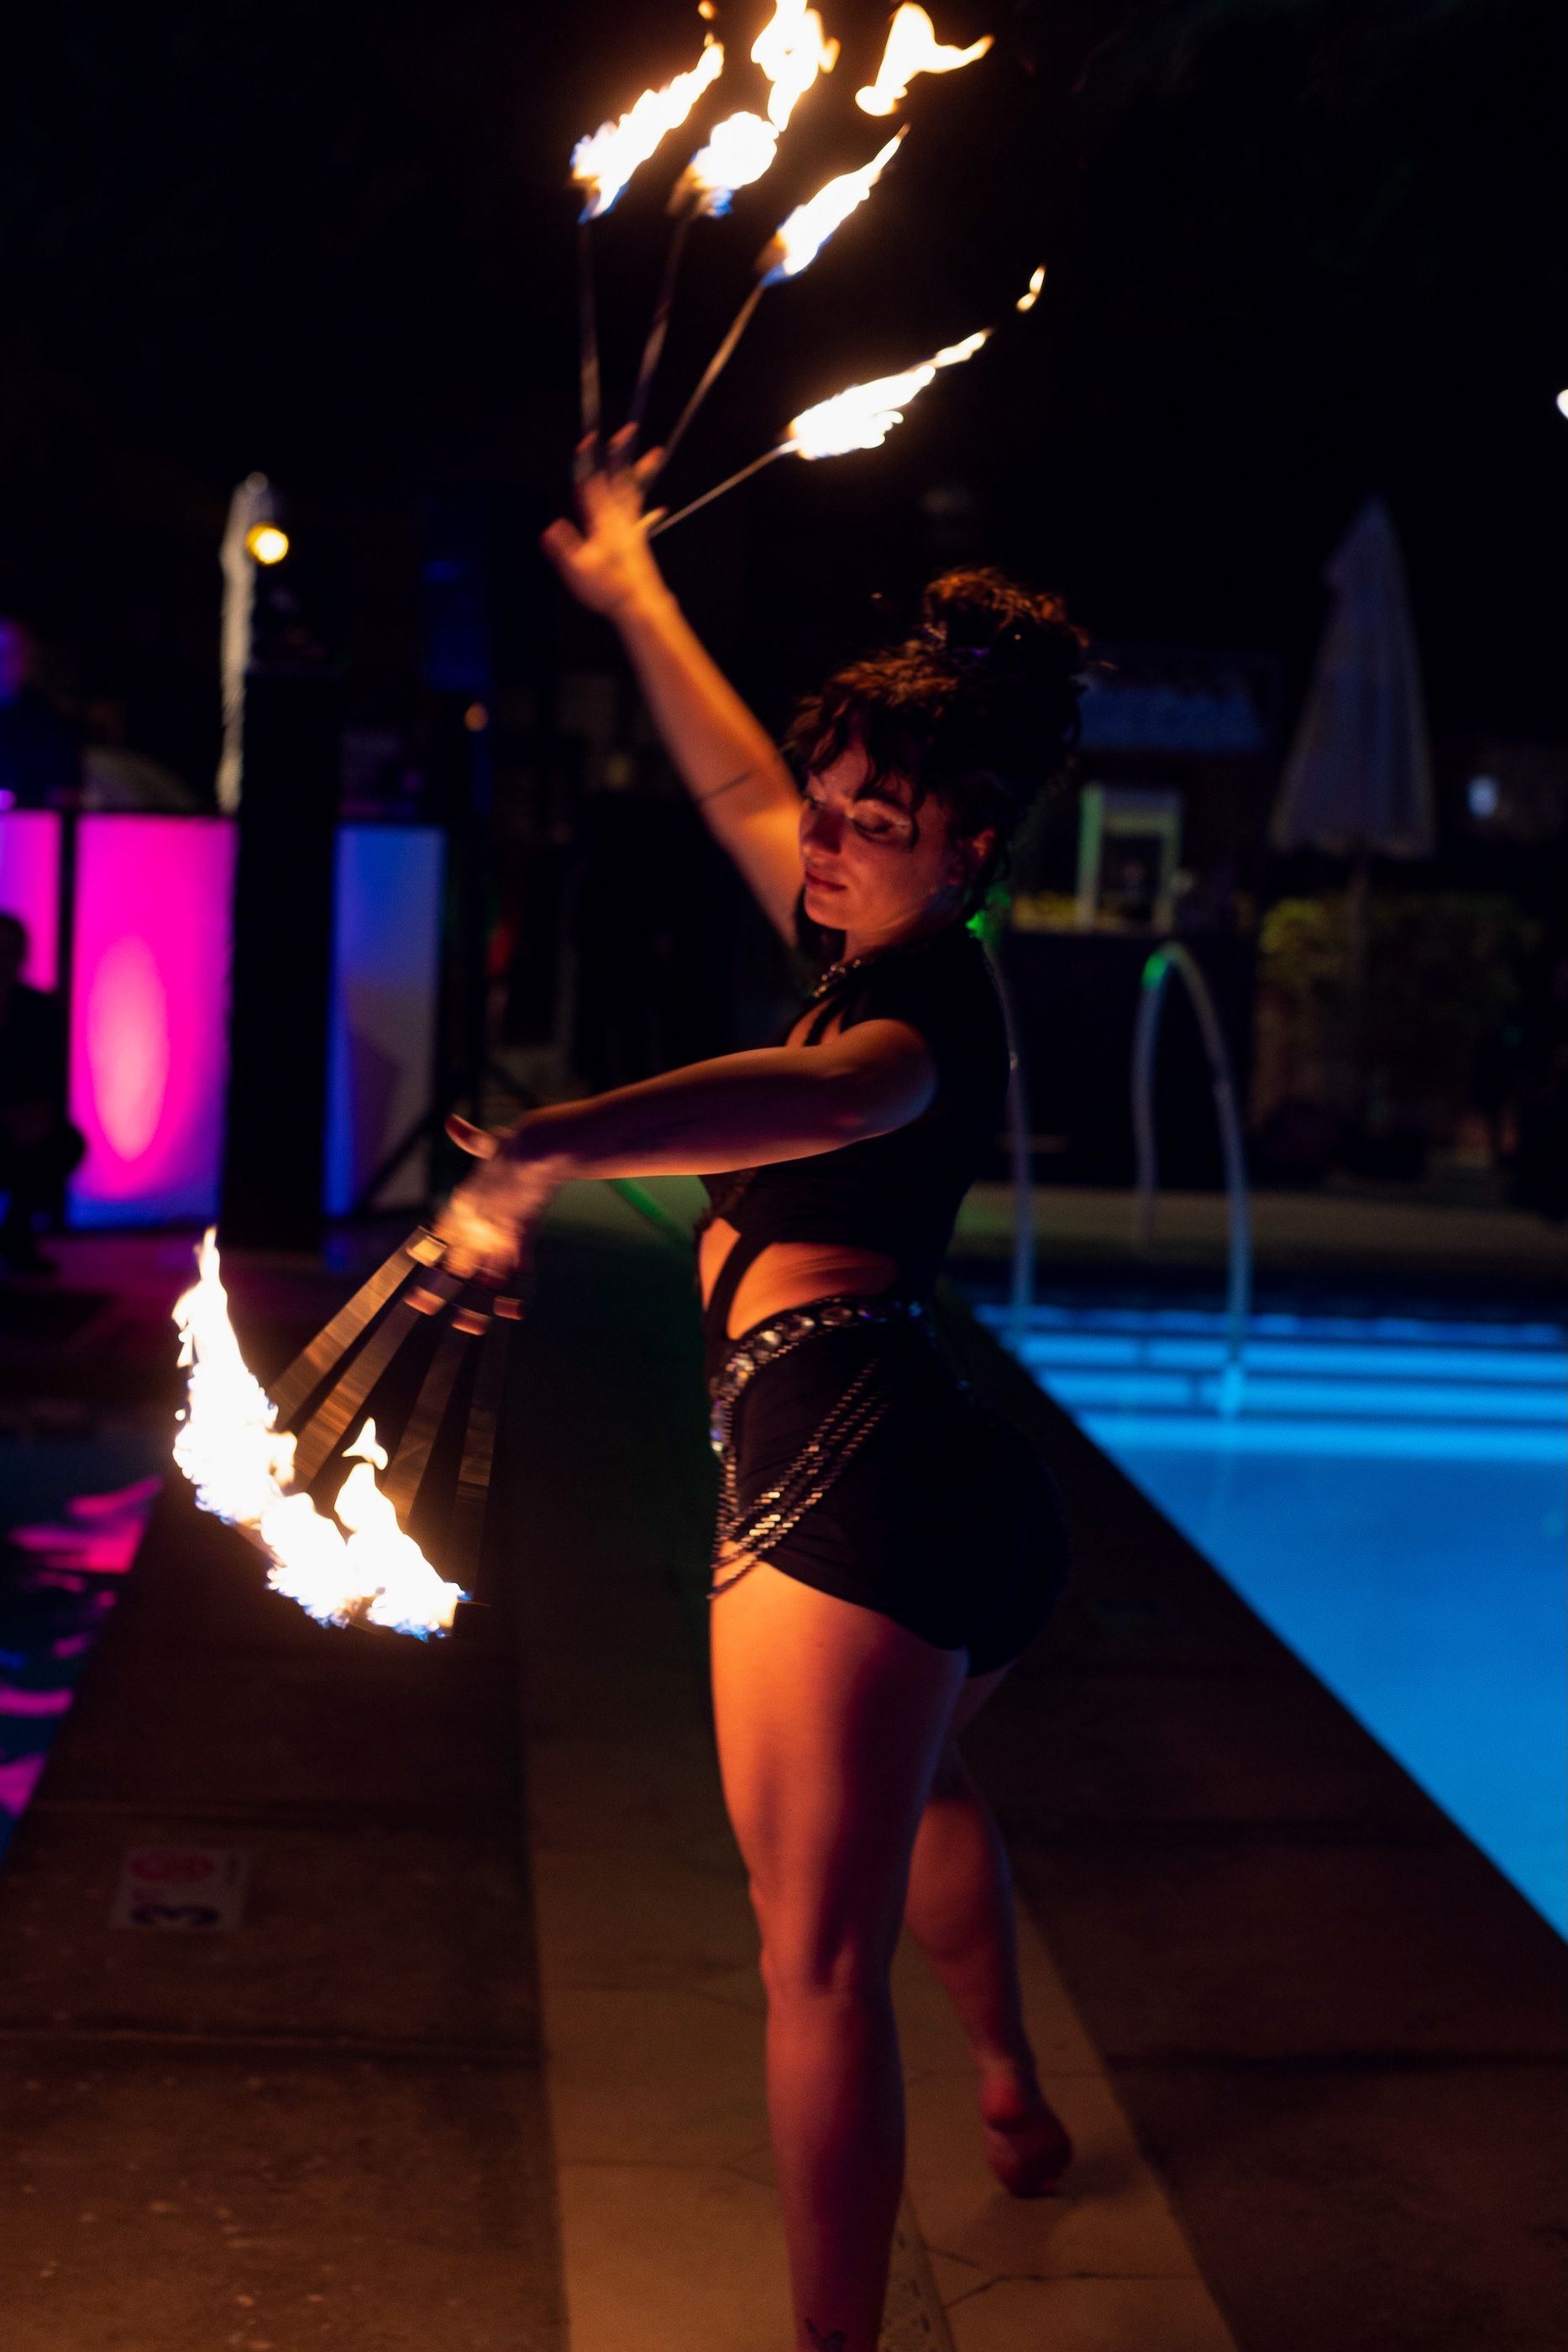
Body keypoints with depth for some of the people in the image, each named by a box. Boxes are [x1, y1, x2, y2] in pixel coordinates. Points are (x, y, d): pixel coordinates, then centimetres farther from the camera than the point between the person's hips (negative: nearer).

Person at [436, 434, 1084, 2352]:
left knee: (818, 1953, -12)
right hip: (909, 1474, 11)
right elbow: (739, 787, 28)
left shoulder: (929, 1000, -15)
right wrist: (631, 596, 38)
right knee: (920, 1786, 35)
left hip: (841, 1458, -11)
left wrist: (555, 1149, -56)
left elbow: (824, 1095, -40)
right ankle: (1013, 2099, 58)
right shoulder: (886, 961, 13)